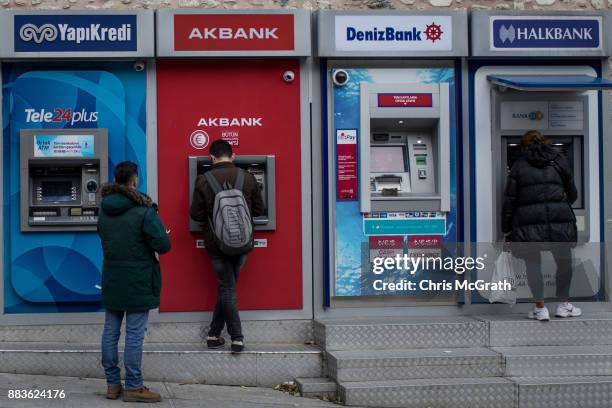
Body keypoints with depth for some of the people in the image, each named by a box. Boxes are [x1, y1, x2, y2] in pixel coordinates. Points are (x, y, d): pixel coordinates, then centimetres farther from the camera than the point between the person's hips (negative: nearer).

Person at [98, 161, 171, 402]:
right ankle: (133, 387, 5)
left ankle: (113, 384, 19)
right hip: (138, 282, -6)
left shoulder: (104, 210, 5)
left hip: (111, 280, 6)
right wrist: (154, 244, 4)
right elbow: (163, 245, -17)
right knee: (134, 334, -1)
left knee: (111, 331, 11)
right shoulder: (144, 211, -15)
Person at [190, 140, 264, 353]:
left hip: (216, 243, -1)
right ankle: (214, 334, 14)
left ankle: (237, 337, 1)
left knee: (226, 288, 6)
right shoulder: (248, 178, -4)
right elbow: (259, 210, 3)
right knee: (227, 288, 14)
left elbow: (196, 214, -7)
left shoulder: (203, 181, -8)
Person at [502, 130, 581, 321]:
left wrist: (507, 229, 11)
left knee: (533, 264, 9)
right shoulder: (559, 161, 13)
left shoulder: (519, 165, 11)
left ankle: (540, 308, 8)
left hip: (528, 220, -1)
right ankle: (564, 304, 23)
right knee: (564, 261, 17)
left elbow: (509, 199, 6)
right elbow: (572, 194, 17)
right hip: (559, 219, 1)